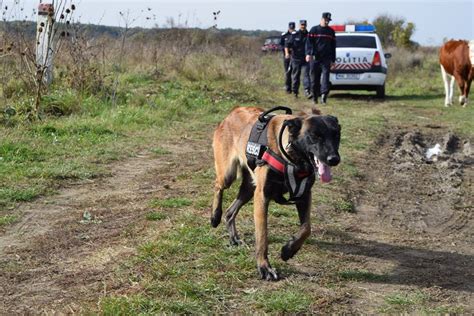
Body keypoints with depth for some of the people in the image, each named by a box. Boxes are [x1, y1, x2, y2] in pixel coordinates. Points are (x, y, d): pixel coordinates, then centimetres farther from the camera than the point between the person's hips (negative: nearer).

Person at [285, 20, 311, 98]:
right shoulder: (294, 35, 1)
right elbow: (287, 44, -2)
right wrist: (287, 53, -18)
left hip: (305, 59, 0)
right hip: (295, 59, 0)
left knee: (306, 74, -13)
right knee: (295, 76, 8)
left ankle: (307, 91, -21)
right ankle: (295, 92, 20)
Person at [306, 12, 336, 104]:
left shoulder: (331, 31, 15)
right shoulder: (314, 30, 6)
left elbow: (333, 46, 19)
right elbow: (309, 42, 0)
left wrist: (333, 59, 15)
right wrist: (308, 53, -15)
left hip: (326, 58, 1)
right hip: (315, 58, -1)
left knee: (325, 75, -15)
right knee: (314, 77, 3)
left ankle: (324, 93, -25)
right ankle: (315, 96, 12)